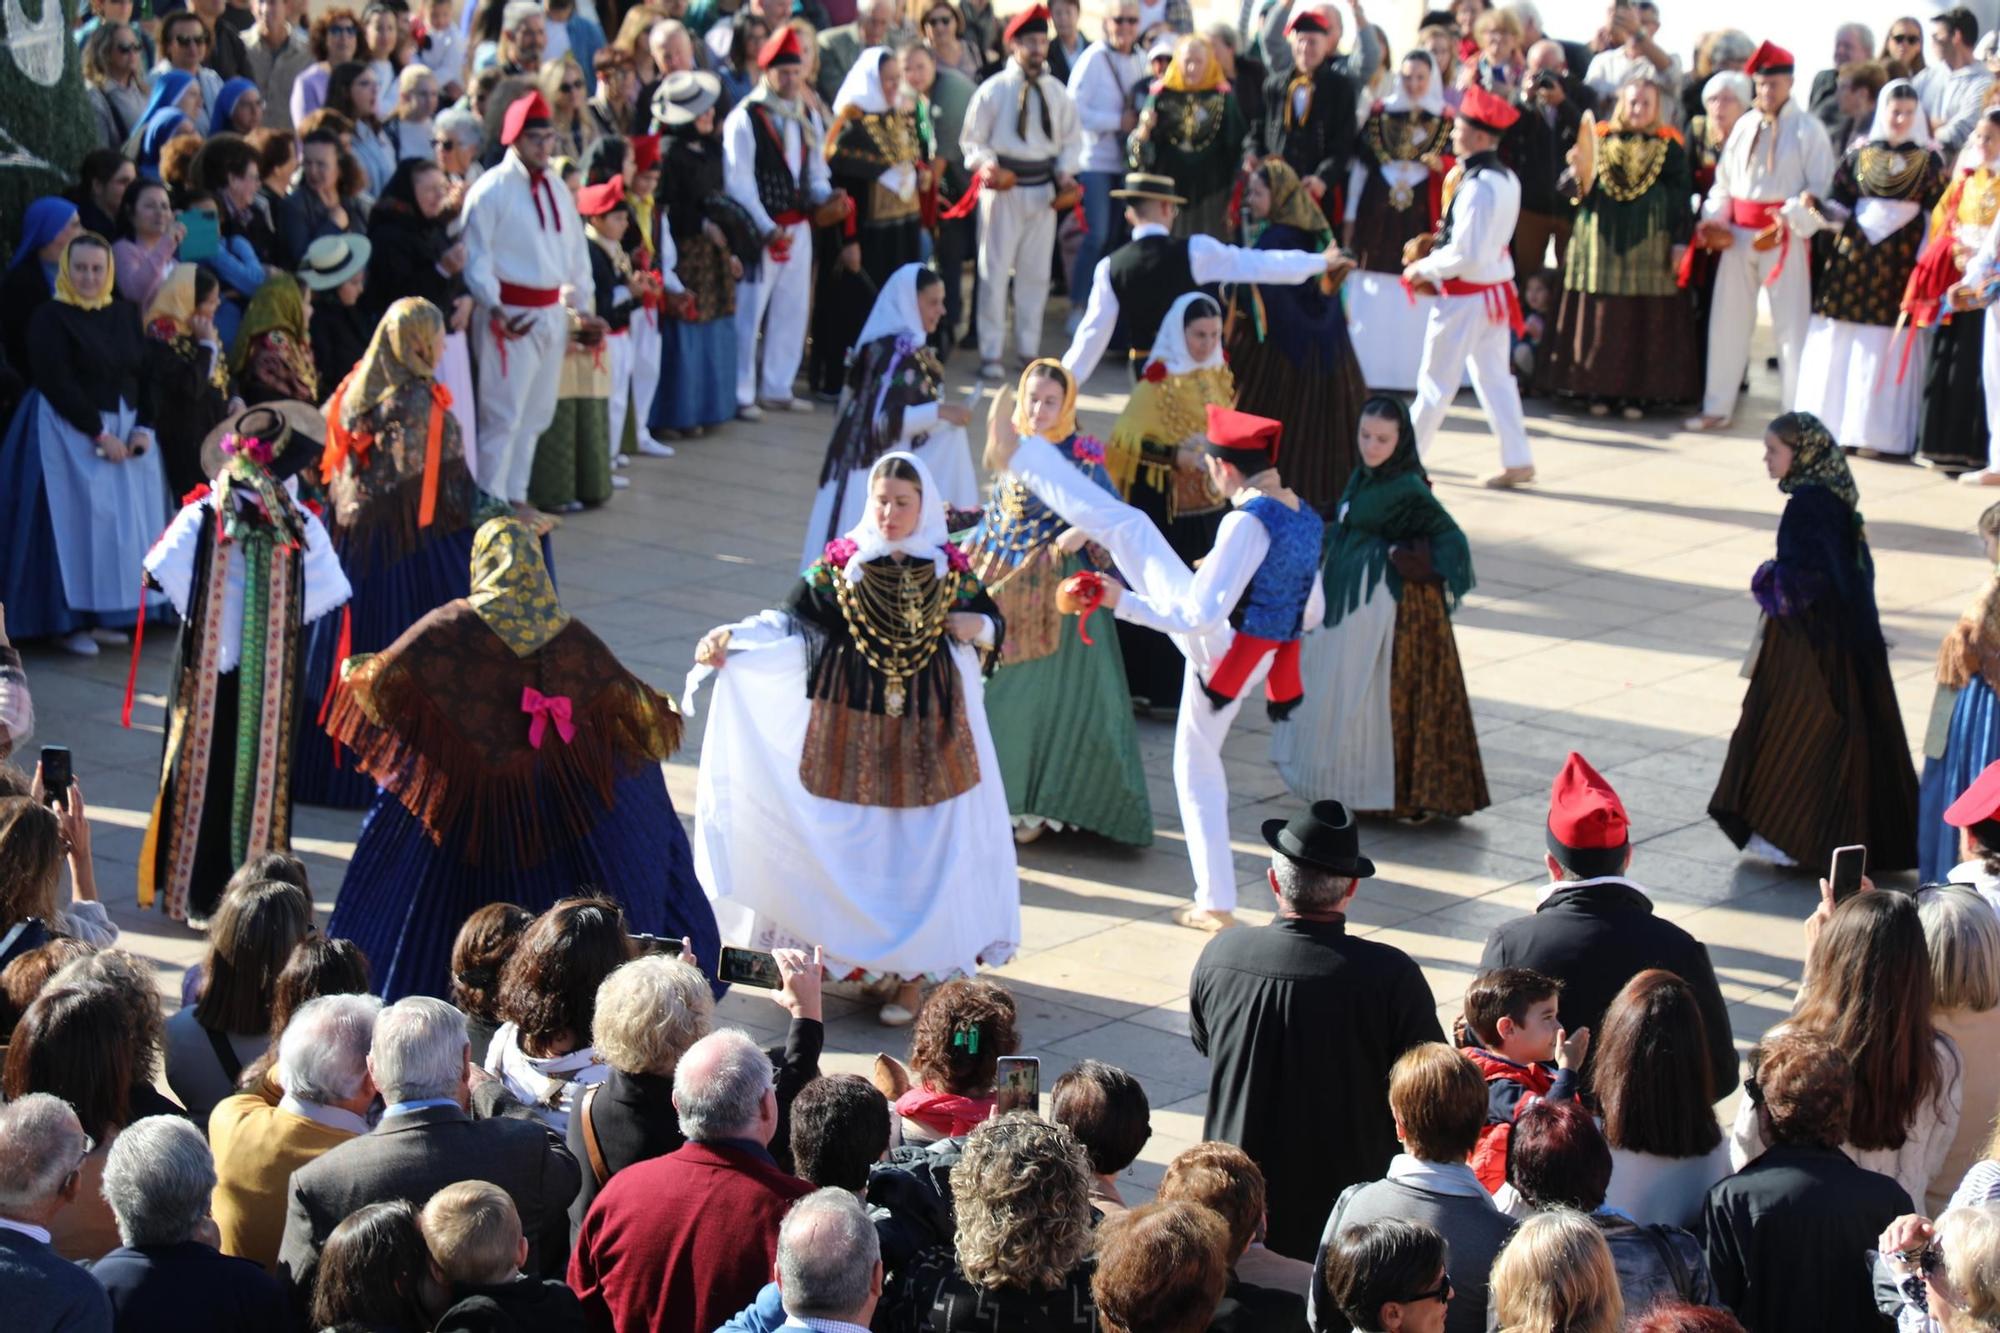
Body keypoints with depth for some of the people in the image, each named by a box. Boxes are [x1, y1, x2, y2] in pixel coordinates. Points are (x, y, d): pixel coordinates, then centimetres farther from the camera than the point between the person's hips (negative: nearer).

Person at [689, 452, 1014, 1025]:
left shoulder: (949, 570, 4)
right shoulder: (841, 564, -2)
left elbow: (992, 625, 14)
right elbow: (792, 618, -8)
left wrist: (978, 628, -10)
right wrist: (730, 636, -23)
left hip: (928, 732, 1)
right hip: (853, 730, -1)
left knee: (924, 850, 1)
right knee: (847, 846, 0)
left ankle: (913, 975, 10)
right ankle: (847, 958, 14)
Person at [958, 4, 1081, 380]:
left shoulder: (1057, 93, 5)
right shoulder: (992, 90, -5)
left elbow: (1071, 139, 14)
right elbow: (972, 140, -1)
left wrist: (1064, 173, -2)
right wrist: (987, 166, -19)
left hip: (1043, 189, 4)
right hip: (1003, 187, -4)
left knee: (1036, 271, 9)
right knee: (995, 269, -2)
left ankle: (1028, 349, 19)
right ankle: (990, 353, 3)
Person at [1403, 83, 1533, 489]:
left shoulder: (1476, 187, -23)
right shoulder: (1507, 179, 6)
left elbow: (1464, 254, -24)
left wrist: (1424, 268, -10)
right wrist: (1434, 262, 10)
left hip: (1465, 297, -9)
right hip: (1496, 291, 9)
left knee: (1435, 381, 4)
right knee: (1494, 377, 13)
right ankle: (1517, 461, 12)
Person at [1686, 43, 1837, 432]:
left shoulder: (1807, 129, -3)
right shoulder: (1745, 126, 13)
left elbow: (1821, 186, -7)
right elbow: (1724, 180, 16)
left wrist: (1792, 217, -21)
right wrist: (1713, 218, 3)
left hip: (1784, 235, -5)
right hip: (1738, 232, 5)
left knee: (1790, 323, -3)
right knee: (1727, 319, 8)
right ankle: (1716, 408, 17)